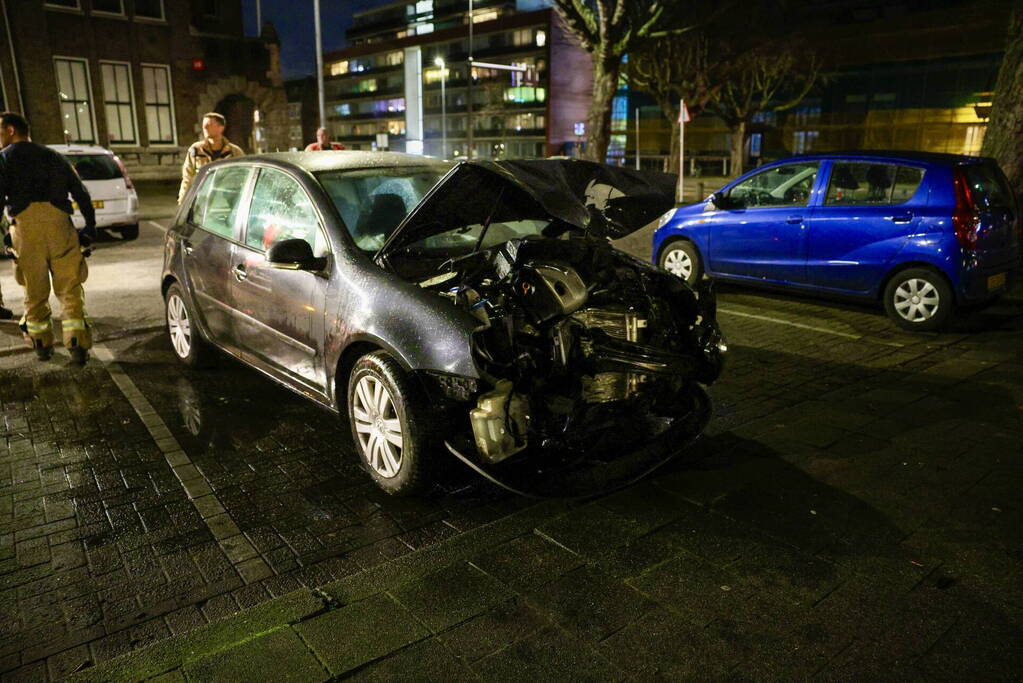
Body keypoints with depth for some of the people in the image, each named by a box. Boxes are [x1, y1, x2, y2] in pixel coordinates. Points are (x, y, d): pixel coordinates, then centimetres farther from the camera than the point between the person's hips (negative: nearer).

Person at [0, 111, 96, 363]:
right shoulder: (53, 156, 23)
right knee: (69, 288, 1)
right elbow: (81, 193, 18)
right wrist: (90, 227, 20)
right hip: (59, 221, 2)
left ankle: (42, 343, 17)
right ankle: (77, 343, -9)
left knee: (35, 290, 10)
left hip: (25, 223, -2)